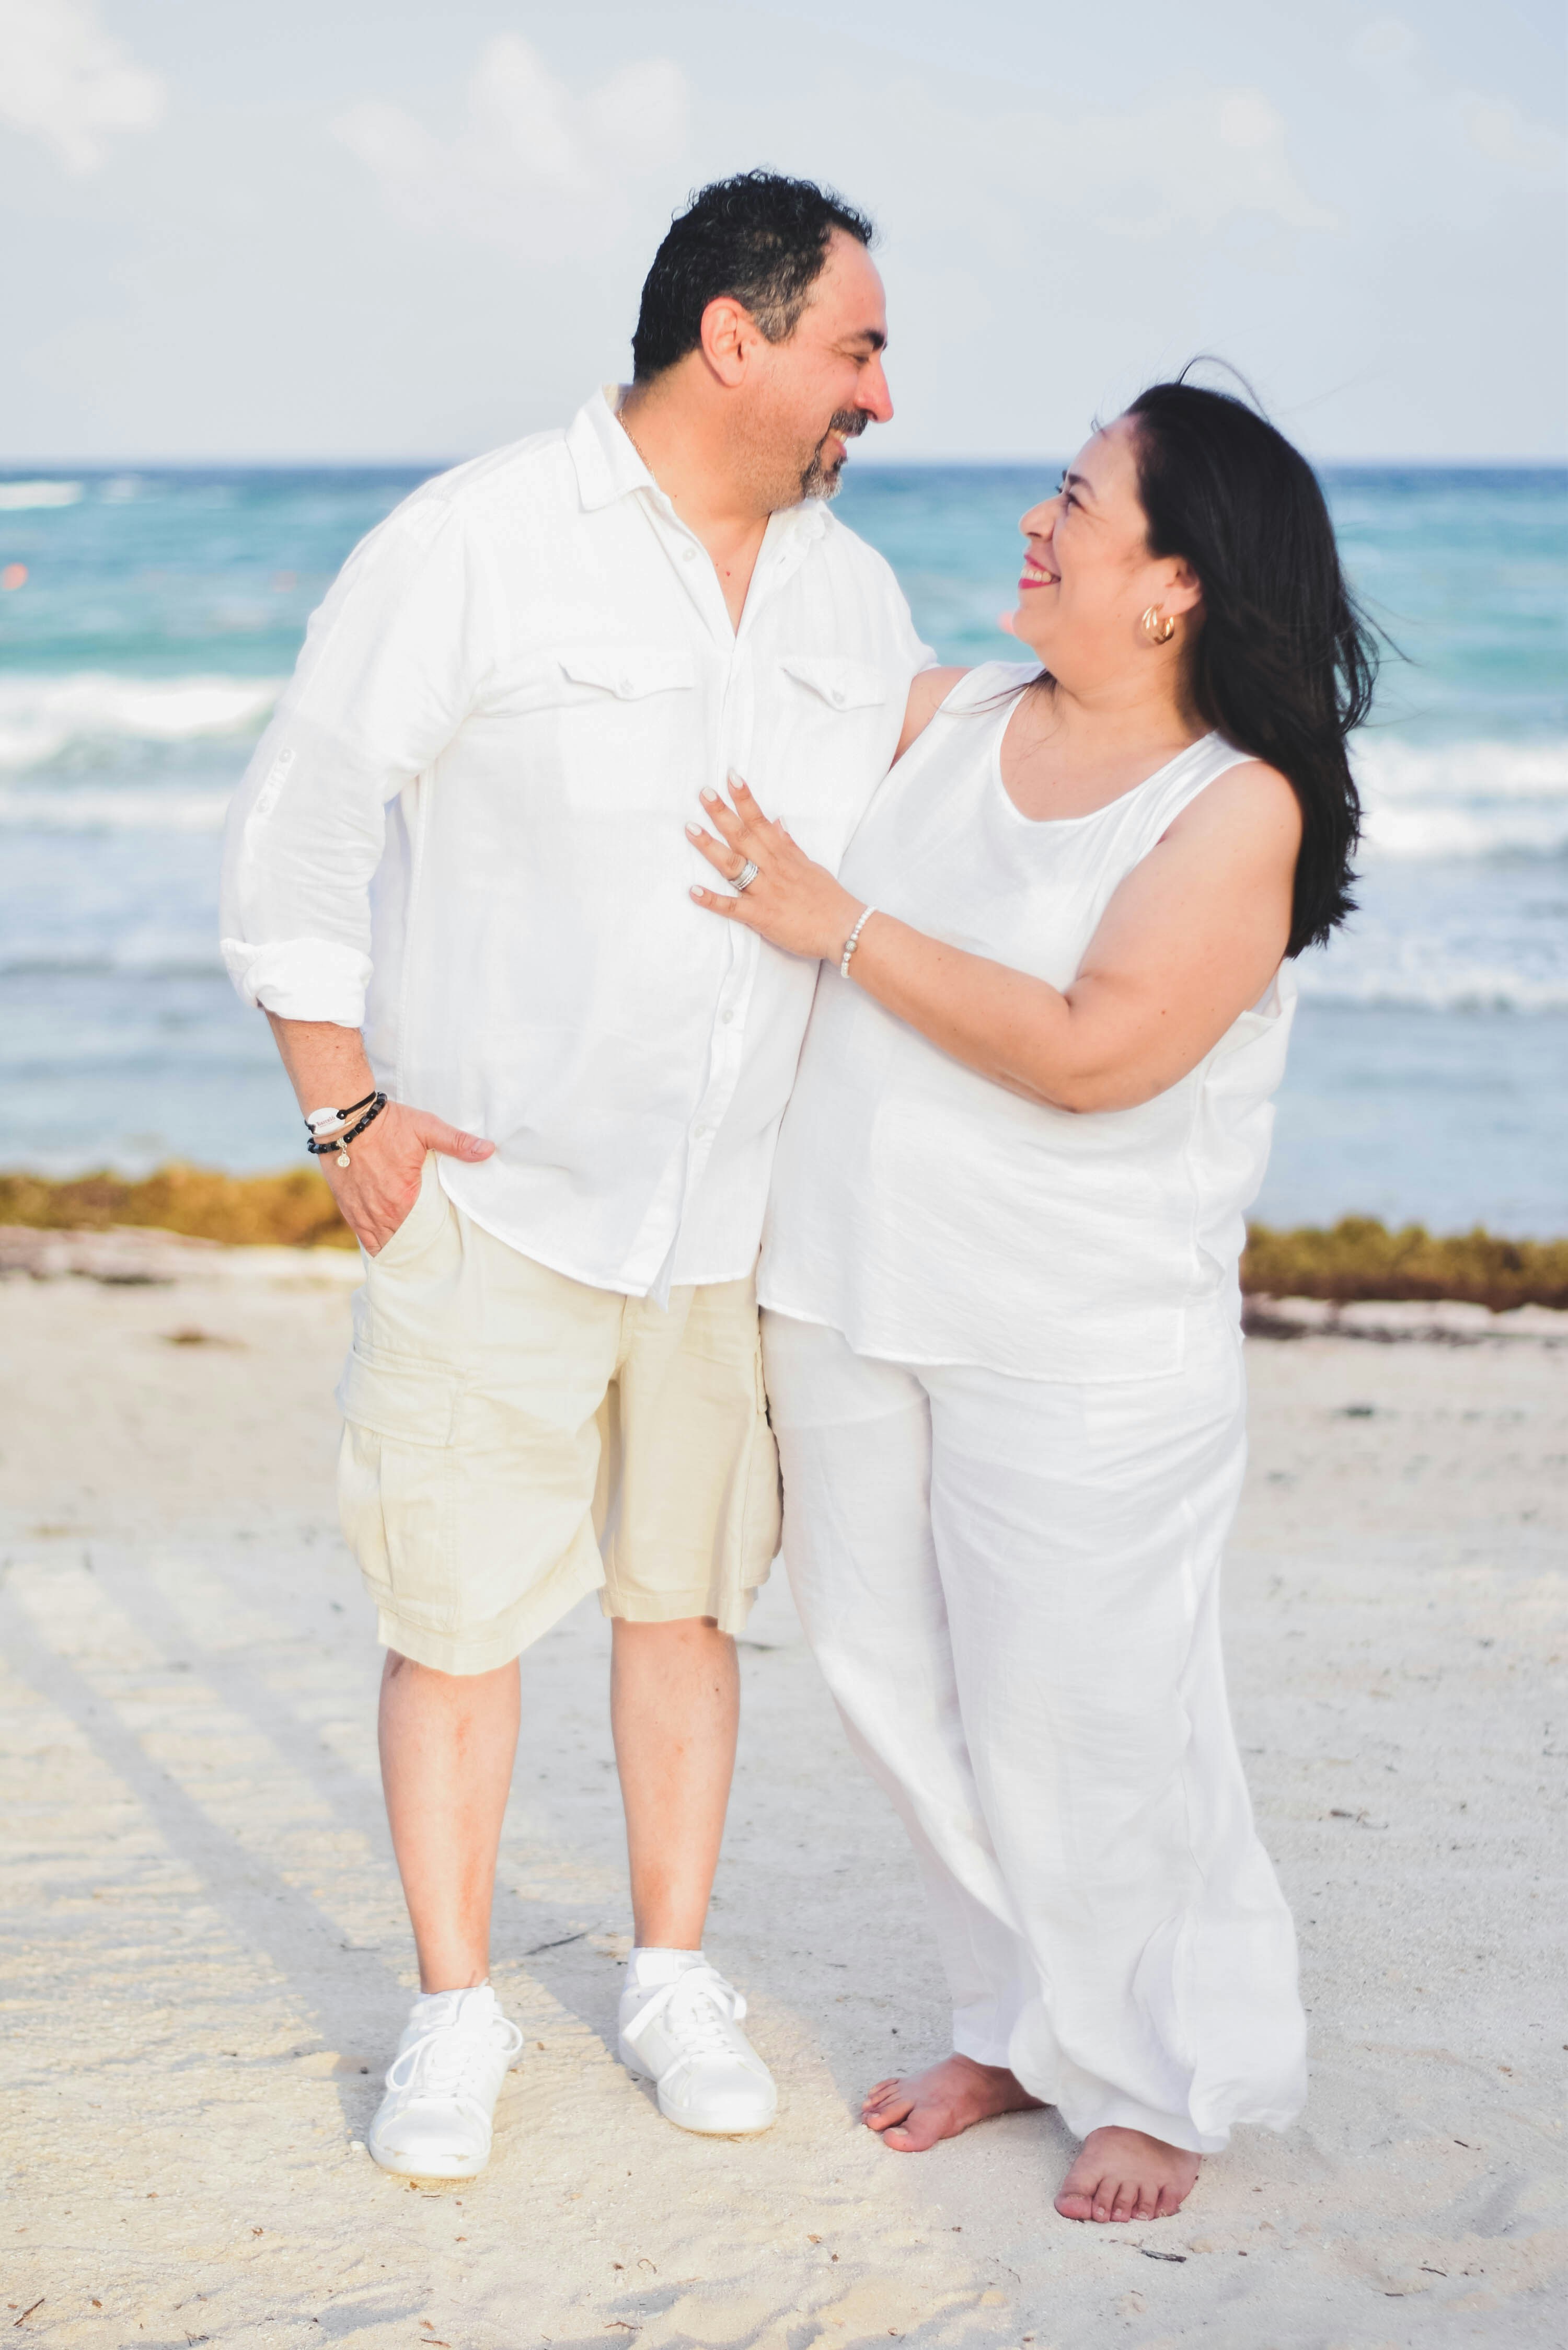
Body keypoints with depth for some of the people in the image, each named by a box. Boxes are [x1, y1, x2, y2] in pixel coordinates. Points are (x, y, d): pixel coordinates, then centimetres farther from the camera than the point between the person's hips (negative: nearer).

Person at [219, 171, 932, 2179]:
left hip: (740, 1214, 5)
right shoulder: (476, 546, -11)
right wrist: (348, 1113, -10)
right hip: (495, 1190, -4)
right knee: (458, 1609, 1)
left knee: (689, 1591, 12)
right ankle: (455, 2012, 16)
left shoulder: (852, 595, 6)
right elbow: (298, 831, -7)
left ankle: (673, 1976, 27)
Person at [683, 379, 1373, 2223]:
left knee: (1085, 1718, 0)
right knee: (902, 1684, 13)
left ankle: (1163, 2077, 21)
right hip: (850, 1304, 6)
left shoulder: (1235, 810, -13)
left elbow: (1092, 1050, -23)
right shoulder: (952, 715, 6)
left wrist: (842, 925, -19)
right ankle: (1019, 2021, 32)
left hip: (1081, 1357, -6)